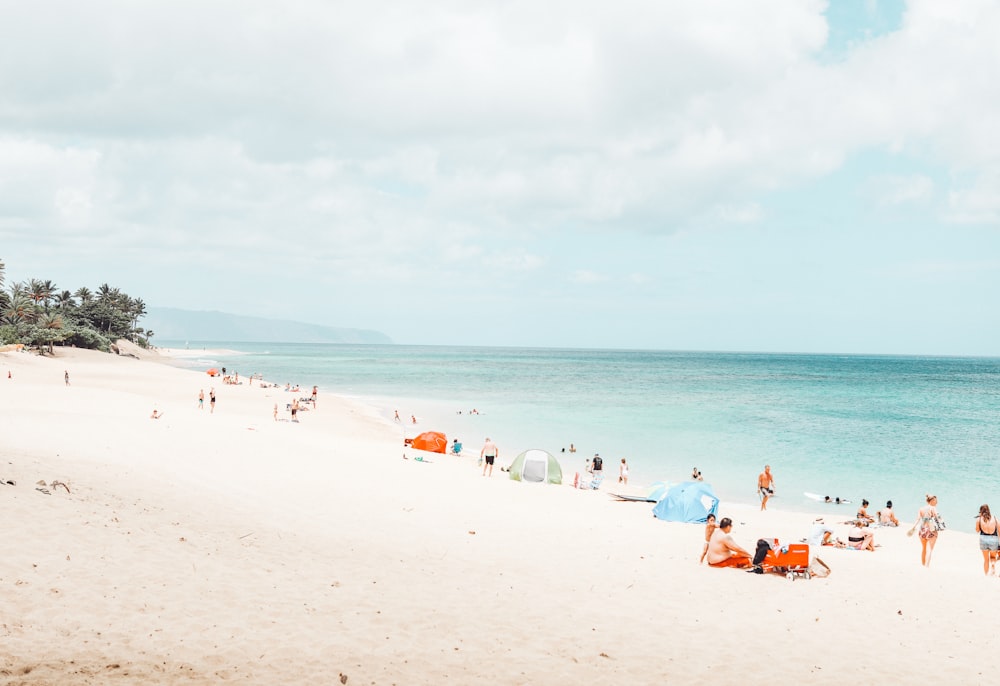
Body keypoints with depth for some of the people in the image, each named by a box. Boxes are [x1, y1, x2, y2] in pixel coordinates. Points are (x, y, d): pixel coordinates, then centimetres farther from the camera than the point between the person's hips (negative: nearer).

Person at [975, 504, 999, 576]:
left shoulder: (979, 519, 2)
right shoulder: (994, 518, 5)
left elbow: (977, 531, 14)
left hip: (984, 538, -1)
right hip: (994, 539, 1)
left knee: (986, 559, 17)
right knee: (993, 556, 24)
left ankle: (986, 575, 14)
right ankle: (993, 566, -5)